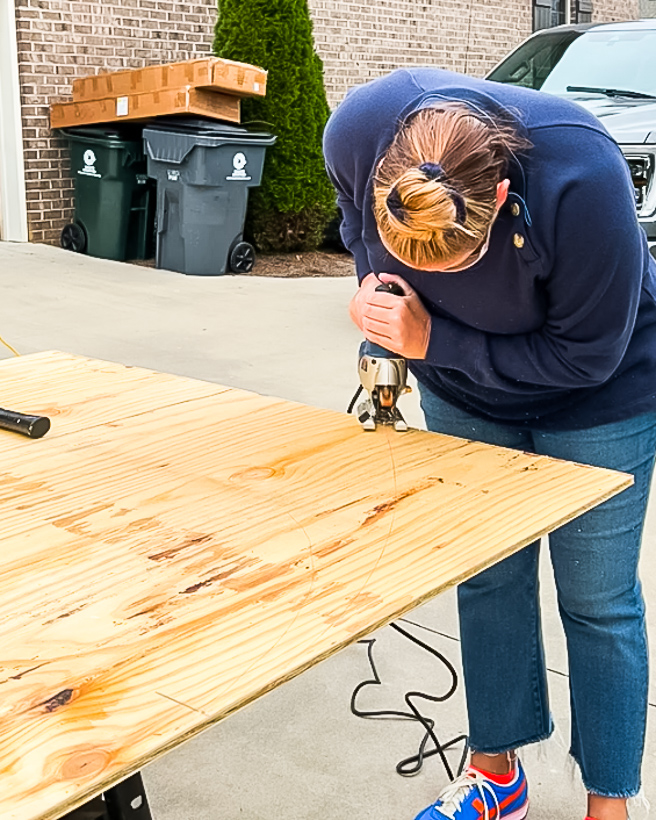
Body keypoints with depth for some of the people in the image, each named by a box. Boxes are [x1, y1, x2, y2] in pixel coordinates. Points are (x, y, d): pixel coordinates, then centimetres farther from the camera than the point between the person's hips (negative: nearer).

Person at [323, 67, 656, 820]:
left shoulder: (581, 179, -40)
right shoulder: (359, 131, -27)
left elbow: (587, 355, -26)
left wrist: (431, 341, -29)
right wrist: (376, 289, -20)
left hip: (595, 397, -3)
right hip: (463, 392, 4)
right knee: (486, 578, 12)